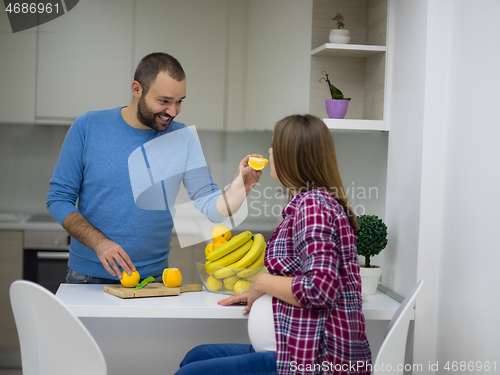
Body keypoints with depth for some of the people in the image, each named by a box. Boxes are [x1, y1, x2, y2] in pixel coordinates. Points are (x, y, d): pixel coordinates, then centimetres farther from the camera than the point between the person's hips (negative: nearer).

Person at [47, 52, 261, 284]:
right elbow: (58, 199, -2)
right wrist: (99, 243, -16)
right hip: (88, 276, -1)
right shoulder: (88, 127, -4)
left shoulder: (183, 139, -1)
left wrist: (241, 184, -26)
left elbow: (211, 207, -5)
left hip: (151, 279, 1)